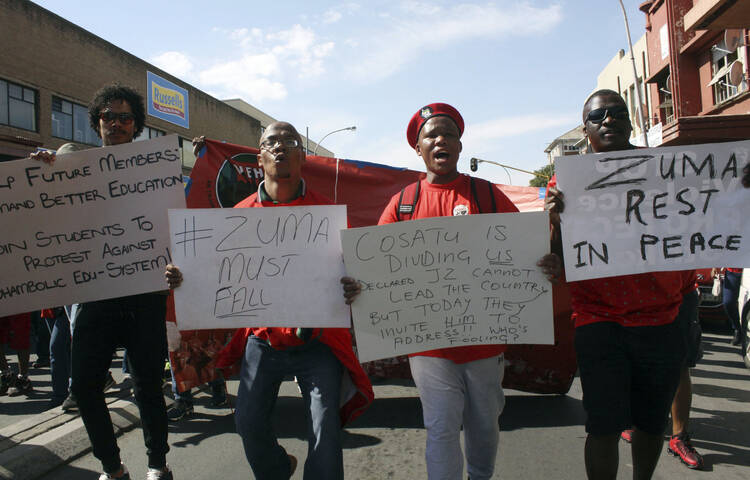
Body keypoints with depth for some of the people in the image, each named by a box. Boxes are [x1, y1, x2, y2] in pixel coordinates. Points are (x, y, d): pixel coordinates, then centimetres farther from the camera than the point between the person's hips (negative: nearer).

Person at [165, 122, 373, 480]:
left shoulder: (326, 211, -3)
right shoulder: (242, 213, 4)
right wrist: (183, 278, -8)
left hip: (316, 340, -2)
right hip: (262, 341, 3)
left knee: (324, 433, -3)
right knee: (248, 422, 7)